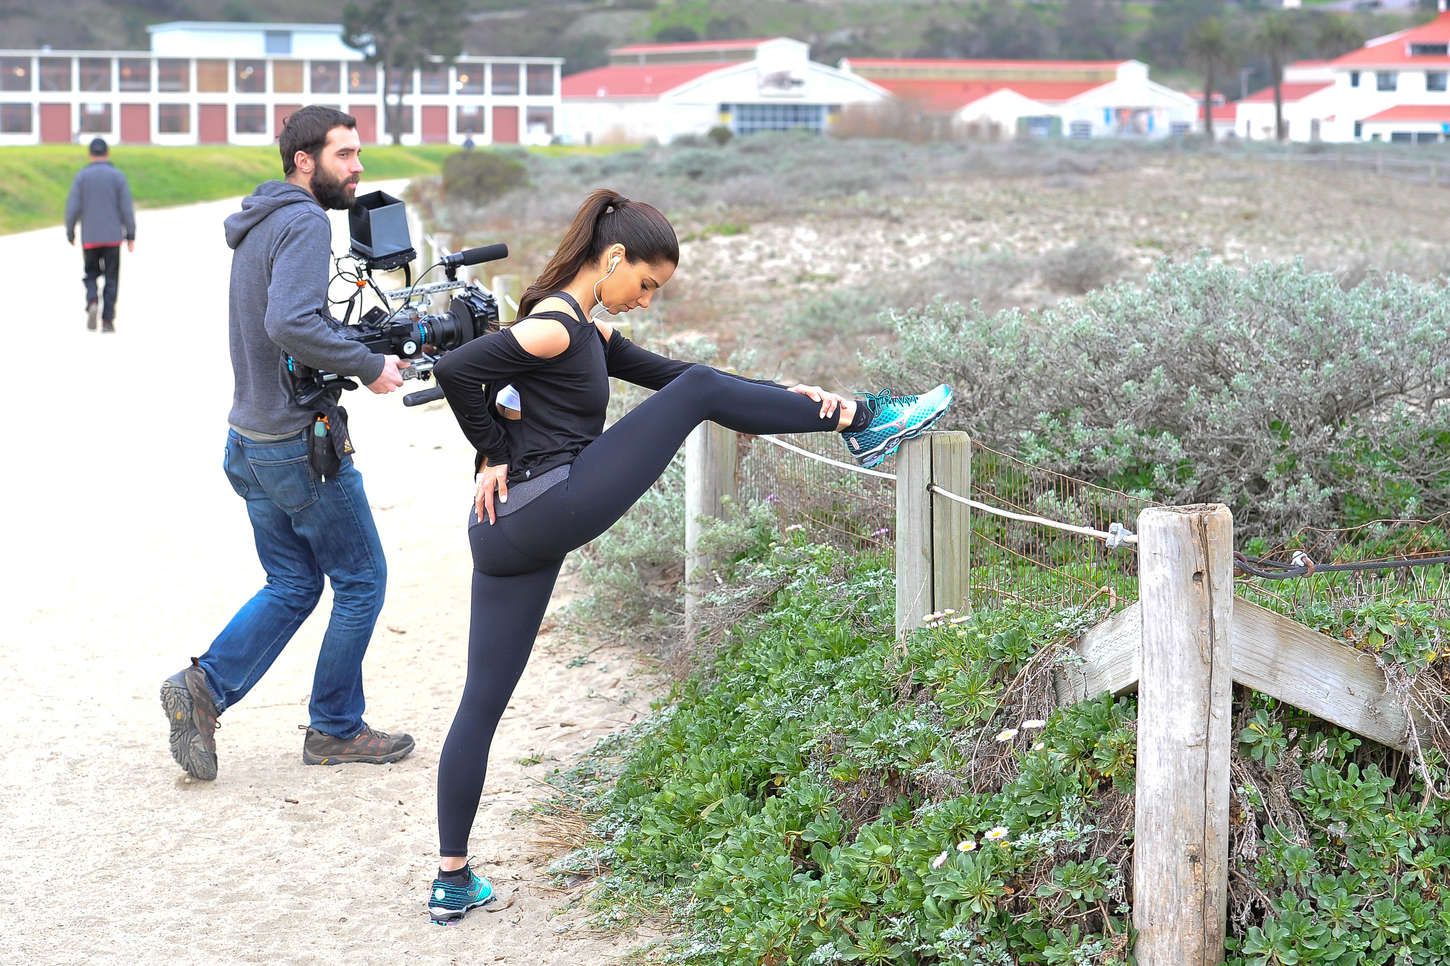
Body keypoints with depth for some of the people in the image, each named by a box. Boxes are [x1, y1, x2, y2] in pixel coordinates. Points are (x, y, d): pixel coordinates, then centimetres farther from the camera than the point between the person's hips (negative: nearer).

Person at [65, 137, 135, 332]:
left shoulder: (81, 176, -1)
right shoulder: (118, 176, -2)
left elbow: (72, 208, -5)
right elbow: (127, 208, -6)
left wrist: (70, 233, 7)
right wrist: (131, 236, 0)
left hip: (89, 237, 1)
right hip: (113, 236, -1)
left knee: (91, 275, 14)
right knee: (111, 278, 6)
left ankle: (92, 302, -15)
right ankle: (107, 320, 0)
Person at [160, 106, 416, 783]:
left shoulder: (259, 226, 14)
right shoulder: (304, 224, -16)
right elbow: (291, 325, -30)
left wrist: (361, 348, 11)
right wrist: (369, 367, -19)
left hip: (252, 441, 9)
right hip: (302, 443, -9)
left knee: (292, 586, 16)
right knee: (362, 581, 6)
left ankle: (205, 688, 4)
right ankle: (336, 728, 14)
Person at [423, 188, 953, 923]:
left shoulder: (586, 329, 20)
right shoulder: (555, 326, -11)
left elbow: (661, 372, 21)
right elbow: (455, 370, -21)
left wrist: (786, 397, 14)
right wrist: (494, 455, -8)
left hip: (507, 532, 10)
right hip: (546, 511, -10)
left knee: (482, 702, 9)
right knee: (698, 393, -1)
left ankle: (453, 882, 13)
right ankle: (863, 422, 9)